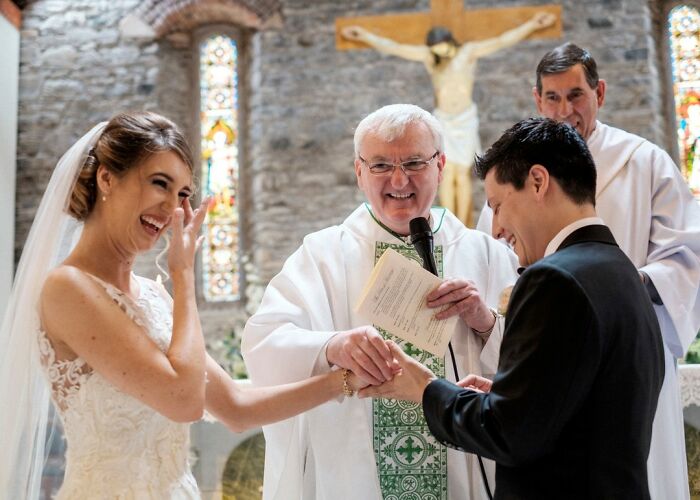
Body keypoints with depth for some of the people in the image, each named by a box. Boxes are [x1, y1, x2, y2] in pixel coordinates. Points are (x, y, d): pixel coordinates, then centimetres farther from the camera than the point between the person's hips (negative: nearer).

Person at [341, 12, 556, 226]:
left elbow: (502, 40, -7)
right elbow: (393, 47, 3)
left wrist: (532, 24, -10)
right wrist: (364, 36, 5)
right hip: (442, 121, 1)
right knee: (447, 174, -5)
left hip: (466, 120, -1)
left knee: (462, 175, -2)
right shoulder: (427, 55, 0)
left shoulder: (469, 51, -4)